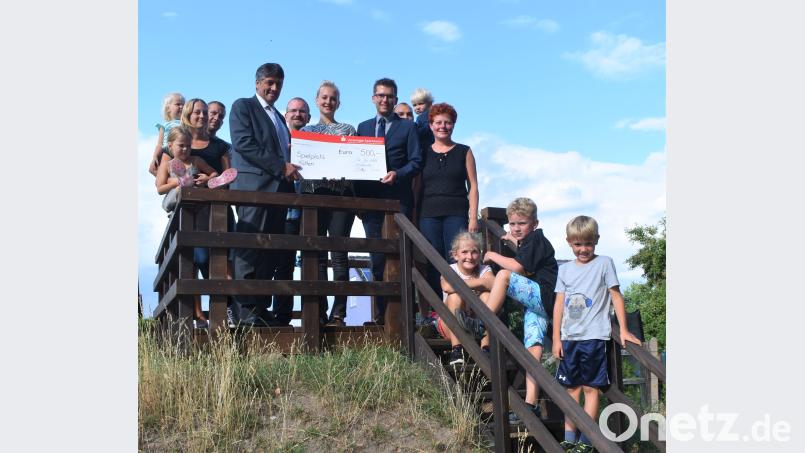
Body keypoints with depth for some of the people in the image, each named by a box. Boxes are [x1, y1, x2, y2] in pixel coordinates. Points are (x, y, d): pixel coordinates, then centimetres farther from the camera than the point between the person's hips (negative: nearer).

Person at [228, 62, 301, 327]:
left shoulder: (279, 118, 28)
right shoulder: (243, 106, 4)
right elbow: (243, 143, -10)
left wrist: (291, 168, 6)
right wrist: (281, 166, -14)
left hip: (279, 187, 8)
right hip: (254, 186, -7)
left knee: (271, 253, 3)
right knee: (250, 250, -10)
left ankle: (261, 309, 5)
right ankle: (243, 311, -10)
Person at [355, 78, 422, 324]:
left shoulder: (407, 127, 9)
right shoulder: (363, 127, 19)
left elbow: (416, 161, 1)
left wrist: (398, 174, -17)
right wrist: (359, 196, 1)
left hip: (398, 199, -3)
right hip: (370, 198, 3)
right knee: (377, 257, 5)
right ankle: (382, 311, 10)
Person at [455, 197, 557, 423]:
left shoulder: (536, 239, -5)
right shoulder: (528, 242, 22)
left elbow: (517, 267, -18)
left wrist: (493, 255, -5)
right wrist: (515, 241, 32)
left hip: (545, 296, -10)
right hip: (536, 303, 10)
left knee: (504, 276, -23)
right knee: (533, 348, -1)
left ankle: (482, 324, -17)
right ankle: (531, 404, -6)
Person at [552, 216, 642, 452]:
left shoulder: (604, 263, -1)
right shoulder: (565, 269, 10)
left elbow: (616, 296, -2)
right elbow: (559, 304, 8)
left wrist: (623, 330, -7)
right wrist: (556, 338, 5)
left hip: (593, 337, -4)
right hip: (569, 338, 5)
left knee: (590, 387, 0)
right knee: (571, 387, 10)